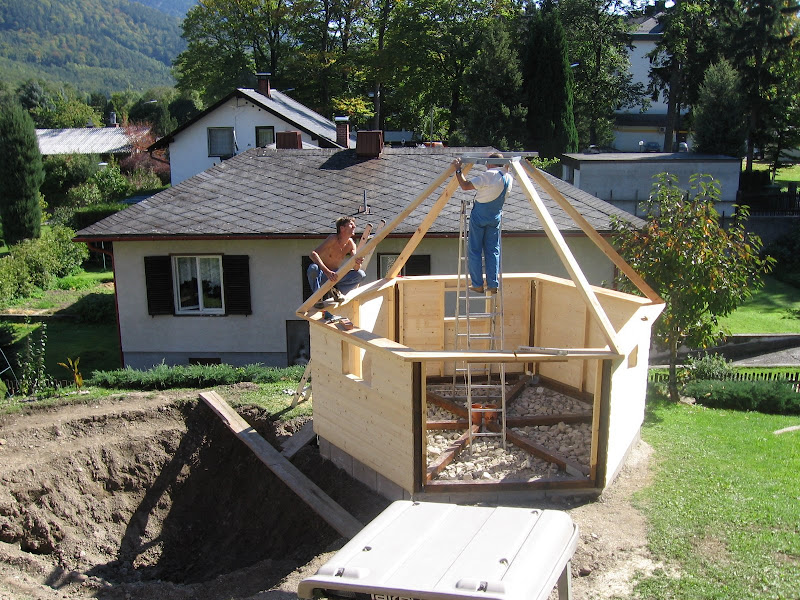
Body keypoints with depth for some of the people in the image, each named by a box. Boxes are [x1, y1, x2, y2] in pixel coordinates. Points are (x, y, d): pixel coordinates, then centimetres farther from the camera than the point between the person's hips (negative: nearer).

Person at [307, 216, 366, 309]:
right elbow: (313, 254, -31)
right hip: (321, 275, -4)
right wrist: (327, 272, -43)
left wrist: (357, 263, -36)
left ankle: (336, 290, -3)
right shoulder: (333, 239, -19)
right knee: (313, 268, -39)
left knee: (360, 274, -15)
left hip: (334, 276, 4)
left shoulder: (351, 244, -3)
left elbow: (355, 268, -10)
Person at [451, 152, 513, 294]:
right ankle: (493, 285, 7)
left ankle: (478, 285, 2)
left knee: (474, 250, 2)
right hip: (496, 215, 6)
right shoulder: (509, 178, 5)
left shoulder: (489, 175, -17)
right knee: (493, 251, 9)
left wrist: (458, 170, -7)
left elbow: (465, 186, -18)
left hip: (479, 214, -6)